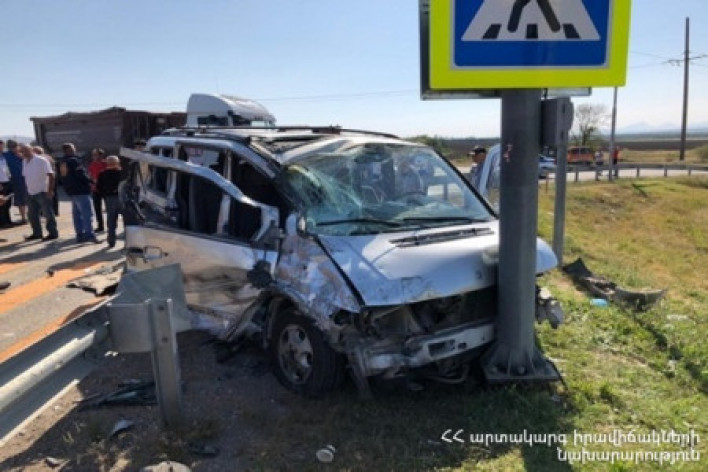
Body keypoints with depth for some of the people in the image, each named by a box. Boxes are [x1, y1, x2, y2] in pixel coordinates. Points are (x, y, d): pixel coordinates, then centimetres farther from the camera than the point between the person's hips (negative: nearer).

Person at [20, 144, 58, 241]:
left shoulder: (41, 160, -12)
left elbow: (51, 175, -16)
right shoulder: (25, 162, 10)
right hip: (31, 193, 8)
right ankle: (37, 233, 22)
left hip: (42, 192, -8)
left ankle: (53, 233, 5)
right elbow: (25, 175, 17)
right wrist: (27, 189, 12)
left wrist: (50, 190, -20)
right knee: (31, 214, 12)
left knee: (48, 214, -2)